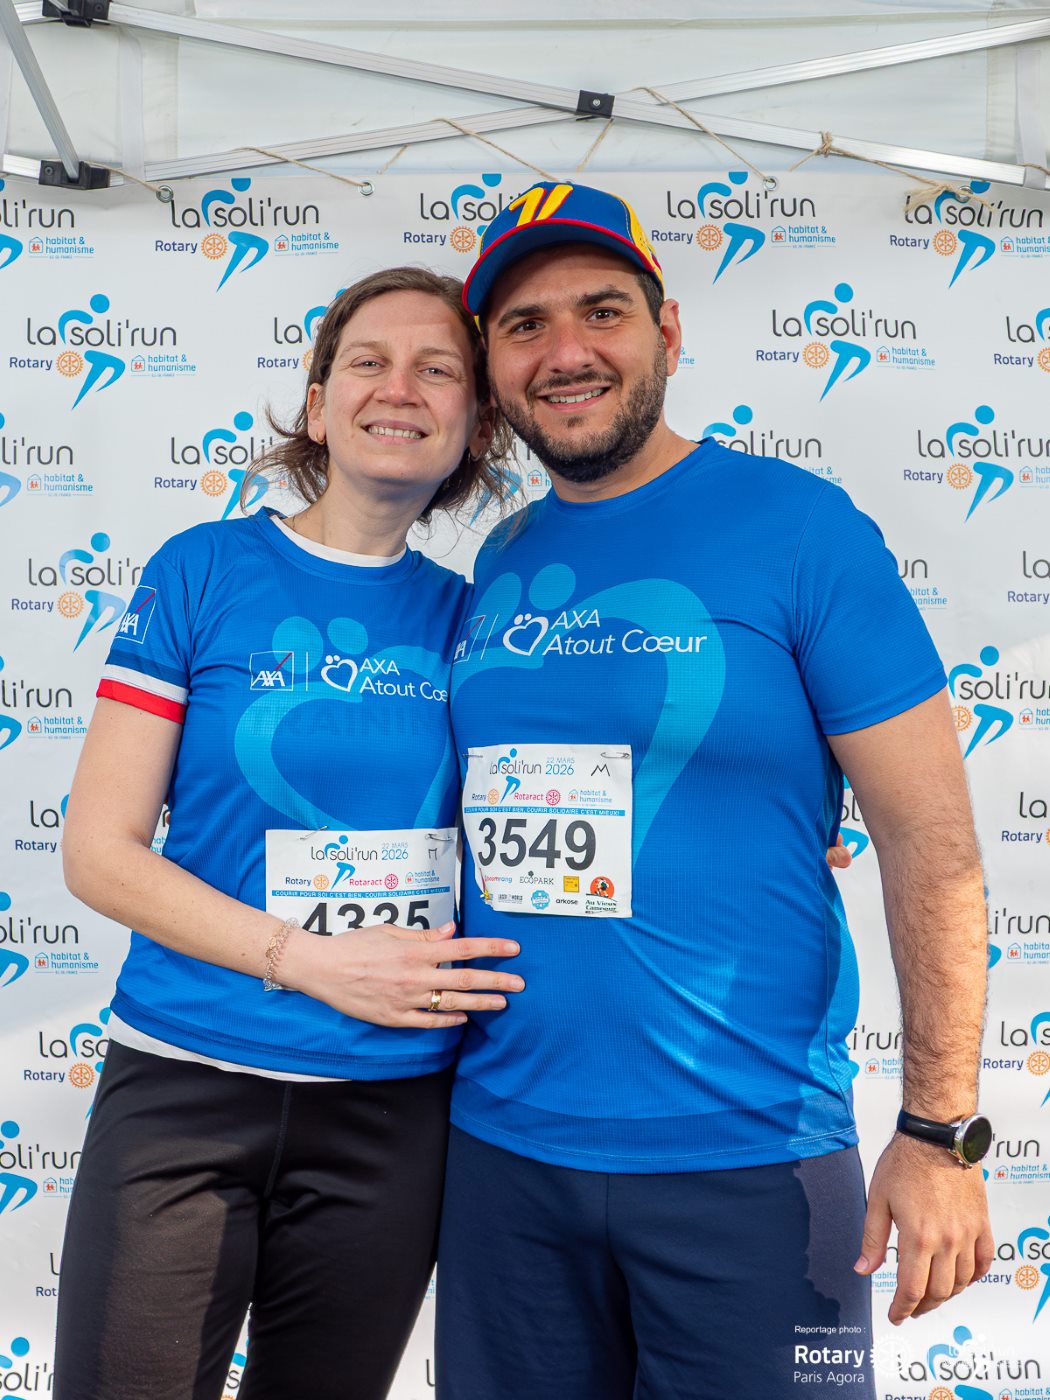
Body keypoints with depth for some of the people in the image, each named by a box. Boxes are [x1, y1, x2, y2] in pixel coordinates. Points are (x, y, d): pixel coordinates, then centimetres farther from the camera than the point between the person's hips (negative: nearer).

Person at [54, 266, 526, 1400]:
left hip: (396, 1111, 3)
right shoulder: (204, 571, -5)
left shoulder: (468, 617, 4)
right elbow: (98, 850, -8)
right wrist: (315, 962, -16)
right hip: (185, 1094, -2)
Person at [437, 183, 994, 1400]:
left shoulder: (798, 526, -9)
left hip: (746, 1160, -4)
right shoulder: (497, 565, 6)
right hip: (502, 1145, 5)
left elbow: (931, 836, -11)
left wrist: (940, 1135, -13)